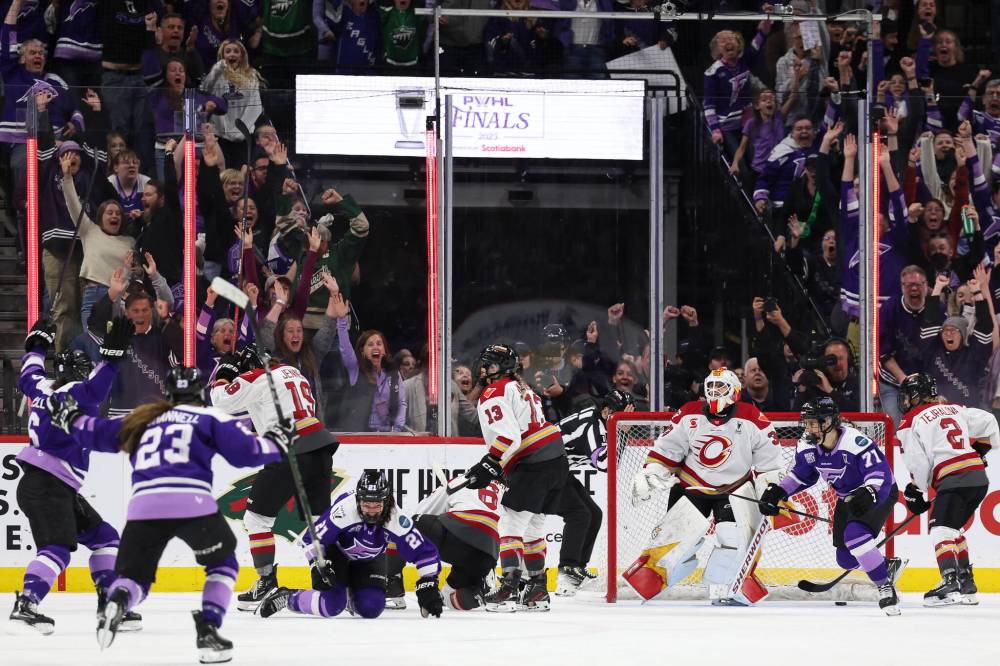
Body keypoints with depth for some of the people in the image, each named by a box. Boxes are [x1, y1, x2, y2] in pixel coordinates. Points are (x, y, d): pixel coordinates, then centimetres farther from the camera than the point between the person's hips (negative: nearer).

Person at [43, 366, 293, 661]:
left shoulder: (143, 421, 27)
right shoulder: (210, 417, 16)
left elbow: (98, 434, 32)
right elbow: (244, 451, 6)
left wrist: (70, 418, 51)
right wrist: (276, 443, 23)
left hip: (143, 507, 3)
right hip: (192, 503, -3)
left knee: (133, 575, 16)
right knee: (223, 563, 22)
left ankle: (116, 602, -21)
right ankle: (208, 631, 4)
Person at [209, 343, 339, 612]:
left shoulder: (255, 378, -1)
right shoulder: (291, 371, 23)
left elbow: (223, 401, -5)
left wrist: (223, 375, 12)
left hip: (291, 453, -7)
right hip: (321, 448, 7)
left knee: (257, 517, 4)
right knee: (320, 518, 14)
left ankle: (267, 582, 1)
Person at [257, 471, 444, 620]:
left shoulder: (396, 519, -31)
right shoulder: (344, 510, -37)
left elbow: (423, 551, -27)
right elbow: (312, 539, -26)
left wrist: (428, 587, -32)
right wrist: (319, 566, -35)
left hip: (370, 560, 3)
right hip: (336, 552, -3)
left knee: (371, 608, -17)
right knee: (332, 605, -25)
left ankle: (350, 598, 21)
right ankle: (287, 598, 1)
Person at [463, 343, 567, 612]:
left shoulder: (494, 393, -7)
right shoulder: (522, 388, 22)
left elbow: (508, 437, -20)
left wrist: (489, 467, -18)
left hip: (534, 466, -9)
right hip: (557, 460, 9)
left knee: (511, 524, -7)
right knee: (532, 527, 17)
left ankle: (509, 588, -16)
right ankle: (537, 591, 20)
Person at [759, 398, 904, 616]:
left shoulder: (856, 442, -33)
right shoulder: (807, 447, -11)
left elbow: (881, 474, -36)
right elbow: (801, 474, 8)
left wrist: (868, 494, -54)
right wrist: (777, 492, -4)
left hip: (881, 493, -8)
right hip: (848, 498, 8)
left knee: (855, 534, -31)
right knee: (845, 558, 5)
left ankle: (885, 587, -20)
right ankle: (889, 567, 33)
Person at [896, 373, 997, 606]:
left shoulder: (911, 422, 3)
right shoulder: (954, 409, 21)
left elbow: (918, 464, -1)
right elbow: (988, 422, 20)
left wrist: (915, 491, 13)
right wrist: (979, 450, 32)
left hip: (954, 479, -7)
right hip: (980, 478, 7)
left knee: (941, 529, -10)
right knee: (953, 528, 21)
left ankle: (950, 582, -30)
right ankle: (966, 585, 18)